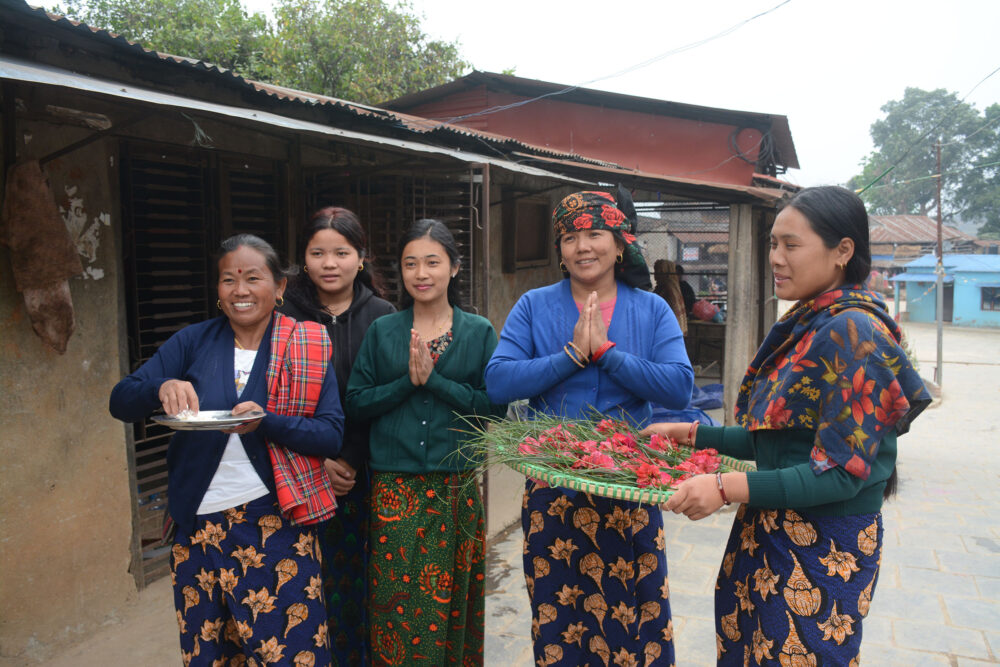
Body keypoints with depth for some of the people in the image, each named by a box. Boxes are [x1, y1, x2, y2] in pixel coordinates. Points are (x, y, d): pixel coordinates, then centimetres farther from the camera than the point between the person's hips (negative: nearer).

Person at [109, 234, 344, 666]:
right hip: (198, 522, 3)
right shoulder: (193, 342, 3)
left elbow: (332, 435, -8)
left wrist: (266, 421, -24)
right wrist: (161, 388, -22)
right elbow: (121, 403, 0)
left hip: (275, 521, -2)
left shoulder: (308, 347, -2)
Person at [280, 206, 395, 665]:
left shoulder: (382, 317, 1)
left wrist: (350, 459, -10)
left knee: (361, 576, 5)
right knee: (318, 577, 2)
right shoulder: (286, 315, 1)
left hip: (367, 471, 0)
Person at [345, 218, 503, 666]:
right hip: (395, 488, 1)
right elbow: (356, 401, 1)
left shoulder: (479, 332, 3)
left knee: (452, 596, 9)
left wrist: (434, 380, -14)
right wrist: (407, 382, -13)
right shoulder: (382, 331, 6)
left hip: (457, 487, 0)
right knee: (396, 601, 4)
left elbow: (494, 405, -6)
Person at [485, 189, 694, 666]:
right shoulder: (534, 306, 1)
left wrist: (606, 351, -16)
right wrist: (571, 356, -16)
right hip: (552, 488, 0)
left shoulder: (652, 310, 3)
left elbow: (679, 388, -11)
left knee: (634, 614, 9)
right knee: (557, 614, 11)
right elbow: (497, 383, -10)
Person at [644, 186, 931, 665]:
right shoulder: (804, 325, 7)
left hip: (822, 548, -8)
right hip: (769, 533, 8)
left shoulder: (852, 333, -20)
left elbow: (842, 472, -22)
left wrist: (729, 488, -28)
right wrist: (692, 434, 7)